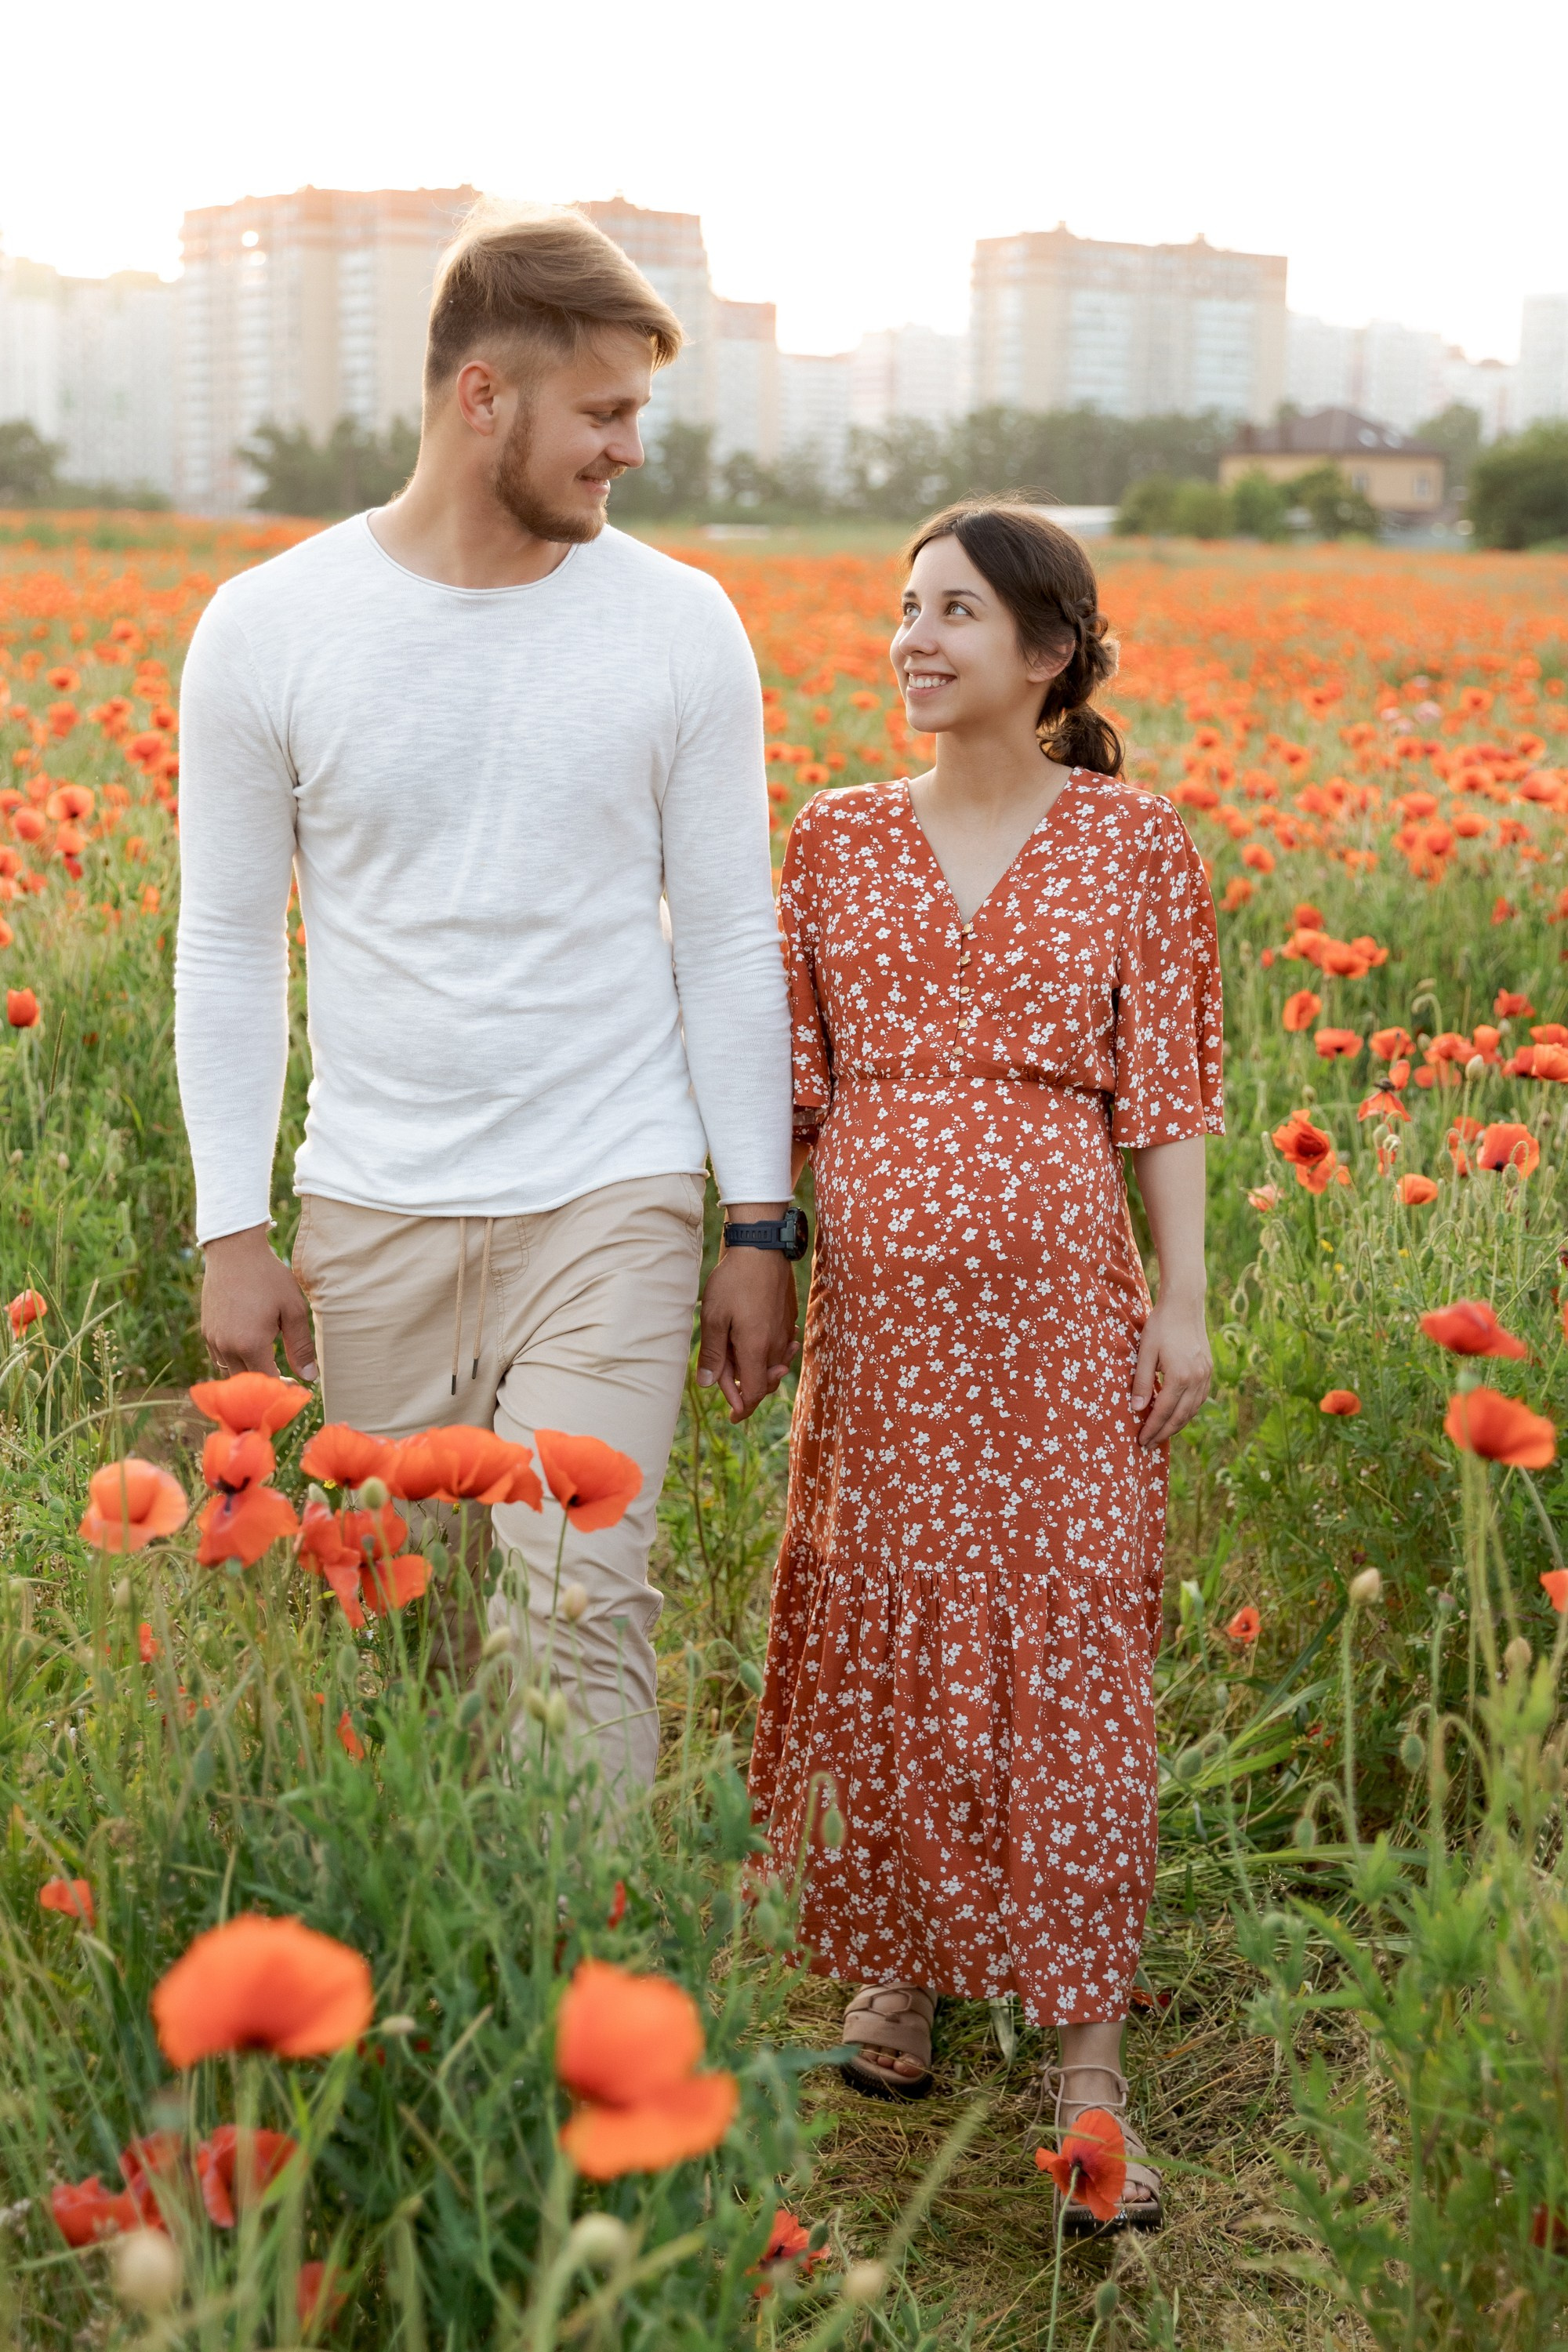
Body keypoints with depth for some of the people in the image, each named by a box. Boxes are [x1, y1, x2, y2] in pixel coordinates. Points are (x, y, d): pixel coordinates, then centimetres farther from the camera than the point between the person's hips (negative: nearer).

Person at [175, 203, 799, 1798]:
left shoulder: (680, 627, -1)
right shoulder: (267, 628, -2)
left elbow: (729, 944, 3)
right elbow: (227, 952, 3)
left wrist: (760, 1227, 1)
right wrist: (231, 1229, -1)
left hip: (608, 1202, -1)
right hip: (374, 1210, 1)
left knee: (580, 1616, -10)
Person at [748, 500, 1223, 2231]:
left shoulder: (1131, 844, 1)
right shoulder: (836, 840, 7)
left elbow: (1169, 1093, 2)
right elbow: (784, 1078, 9)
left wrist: (1184, 1302, -3)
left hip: (1063, 1294, -2)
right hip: (881, 1297, 3)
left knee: (1072, 1650, -1)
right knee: (884, 1635, 10)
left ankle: (1088, 2068, 6)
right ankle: (894, 1971, 30)